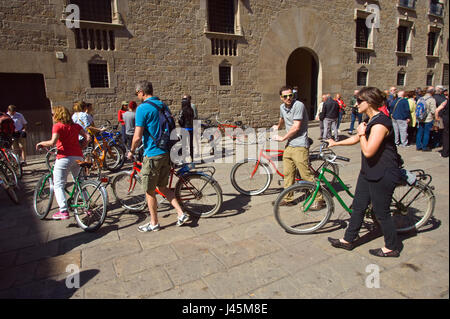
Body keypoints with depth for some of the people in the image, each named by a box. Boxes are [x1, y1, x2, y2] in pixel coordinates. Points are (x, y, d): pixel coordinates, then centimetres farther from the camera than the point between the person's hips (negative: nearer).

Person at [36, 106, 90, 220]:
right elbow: (88, 137, 5)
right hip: (78, 157, 6)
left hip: (64, 157, -6)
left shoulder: (57, 126, -3)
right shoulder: (75, 125, 13)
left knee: (59, 185, 2)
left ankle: (63, 211, -8)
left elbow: (53, 142, -16)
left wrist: (41, 143, 1)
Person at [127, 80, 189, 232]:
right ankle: (181, 214, 16)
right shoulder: (163, 105, 11)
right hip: (166, 153, 8)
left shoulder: (142, 108, -13)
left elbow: (138, 136, -17)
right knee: (163, 187, 20)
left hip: (152, 155, -8)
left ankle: (154, 223, 21)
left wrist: (131, 151, 0)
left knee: (149, 191, 8)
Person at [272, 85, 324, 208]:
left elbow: (296, 127, -19)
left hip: (299, 145, -8)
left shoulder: (298, 105, -14)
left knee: (306, 174, -7)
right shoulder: (282, 107, 11)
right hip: (288, 145, 8)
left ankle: (320, 199, 6)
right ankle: (288, 199, 24)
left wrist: (282, 138, -10)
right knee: (288, 174, 12)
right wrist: (277, 126, 49)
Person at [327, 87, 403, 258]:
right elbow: (356, 139, 24)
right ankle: (348, 240, 30)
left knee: (381, 212, 6)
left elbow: (368, 151, -30)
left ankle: (392, 247, 28)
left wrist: (361, 133, -16)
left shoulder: (380, 123, -23)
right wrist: (335, 143, 28)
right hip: (368, 172, 10)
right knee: (358, 206, 16)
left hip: (383, 175, -10)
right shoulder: (371, 121, 9)